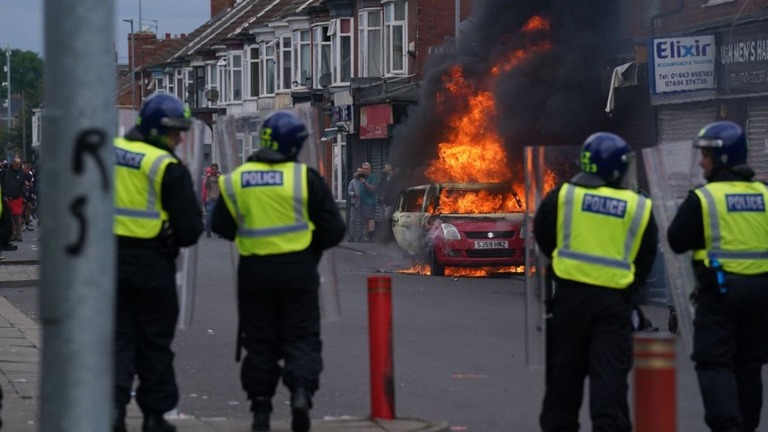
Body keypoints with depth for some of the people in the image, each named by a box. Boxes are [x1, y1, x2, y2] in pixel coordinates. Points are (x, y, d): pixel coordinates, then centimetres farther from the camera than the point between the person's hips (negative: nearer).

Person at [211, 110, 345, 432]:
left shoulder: (236, 180, -1)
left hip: (254, 270, 2)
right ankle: (301, 391, -15)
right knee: (301, 337, 6)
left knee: (260, 340, 11)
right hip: (298, 269, -2)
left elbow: (222, 226, 7)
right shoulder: (305, 178, -8)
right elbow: (333, 229, -7)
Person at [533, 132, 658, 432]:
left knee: (565, 373, 12)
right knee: (610, 377, -1)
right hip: (614, 300, 0)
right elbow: (644, 261, 7)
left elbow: (543, 239, 9)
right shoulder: (639, 208, 2)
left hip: (570, 295, 0)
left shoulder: (561, 196, -1)